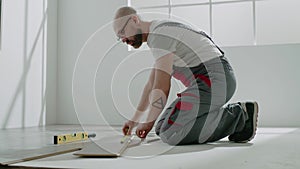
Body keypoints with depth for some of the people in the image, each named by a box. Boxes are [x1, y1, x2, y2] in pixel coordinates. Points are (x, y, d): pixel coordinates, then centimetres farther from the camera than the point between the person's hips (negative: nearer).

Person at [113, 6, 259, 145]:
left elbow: (162, 88, -14)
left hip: (212, 81, -10)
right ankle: (232, 111, 8)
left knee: (169, 134, -19)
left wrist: (148, 123, -2)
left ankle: (239, 116, -11)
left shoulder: (159, 35, -11)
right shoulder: (162, 34, 22)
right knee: (162, 129, 8)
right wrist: (135, 119, 29)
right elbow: (151, 84, 28)